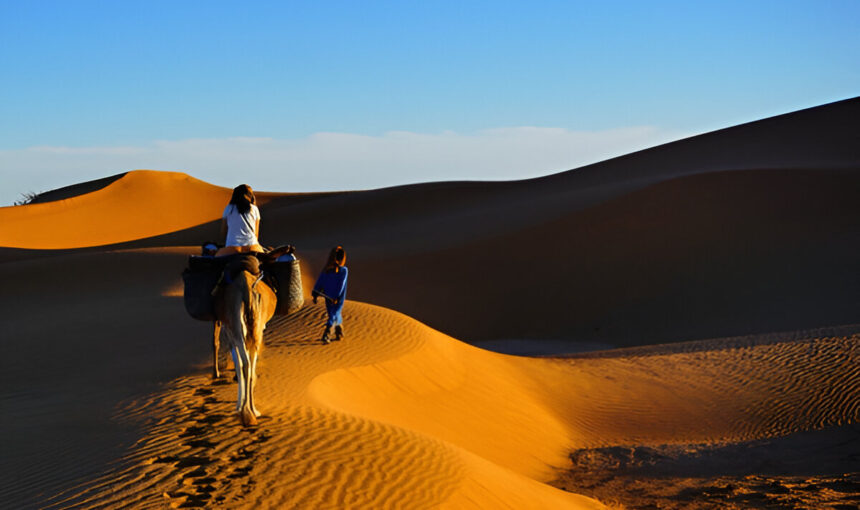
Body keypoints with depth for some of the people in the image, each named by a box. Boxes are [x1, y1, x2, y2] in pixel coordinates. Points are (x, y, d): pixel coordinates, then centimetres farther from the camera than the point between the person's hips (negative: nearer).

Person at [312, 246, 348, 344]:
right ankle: (325, 335, -17)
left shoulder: (326, 269, -2)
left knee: (334, 315, 21)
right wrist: (336, 297, -16)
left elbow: (319, 283, -2)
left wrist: (315, 295, 2)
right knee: (333, 316, -2)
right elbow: (341, 285, -17)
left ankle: (339, 333, 34)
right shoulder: (343, 270, -14)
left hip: (328, 298, 4)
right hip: (338, 298, -4)